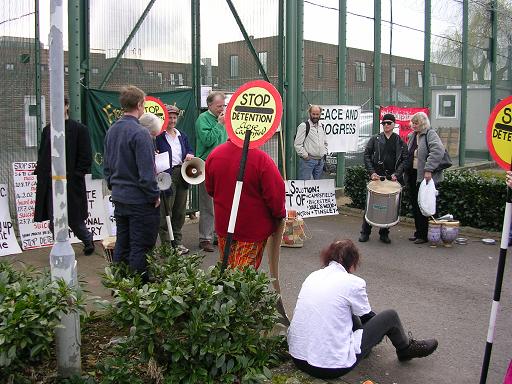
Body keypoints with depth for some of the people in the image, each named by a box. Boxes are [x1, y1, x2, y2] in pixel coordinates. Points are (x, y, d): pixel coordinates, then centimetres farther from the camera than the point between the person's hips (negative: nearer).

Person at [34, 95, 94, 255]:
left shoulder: (79, 129, -4)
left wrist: (69, 175, -12)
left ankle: (88, 239, 33)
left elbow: (86, 159, -6)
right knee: (54, 222, 3)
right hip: (51, 184, 4)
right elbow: (42, 156, 18)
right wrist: (41, 173, 3)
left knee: (74, 221, 4)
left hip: (71, 184, -4)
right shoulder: (47, 130, 11)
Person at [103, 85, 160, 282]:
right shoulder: (140, 133, -19)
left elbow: (106, 165, 15)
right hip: (140, 199, -8)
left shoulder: (112, 130, 7)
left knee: (122, 244, 17)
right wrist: (155, 196, -9)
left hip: (119, 197, 8)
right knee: (140, 247, 1)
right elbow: (146, 172, -20)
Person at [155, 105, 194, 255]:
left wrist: (190, 155, 1)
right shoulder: (158, 136, -6)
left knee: (180, 210, 12)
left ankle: (177, 241, 24)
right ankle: (167, 244, 5)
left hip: (182, 174, 7)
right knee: (166, 211, -3)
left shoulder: (182, 136, 16)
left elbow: (190, 151, 22)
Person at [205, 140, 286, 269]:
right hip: (253, 227, -4)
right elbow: (275, 193, -17)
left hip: (223, 224, 5)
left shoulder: (214, 155, -6)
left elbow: (210, 189, 9)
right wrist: (279, 214, 2)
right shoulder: (261, 159, -23)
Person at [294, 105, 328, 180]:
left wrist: (324, 153, 14)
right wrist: (305, 155, -13)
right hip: (308, 160, -7)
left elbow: (325, 142, 28)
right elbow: (297, 144, -11)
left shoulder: (321, 126, 15)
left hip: (320, 161, 7)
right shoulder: (304, 126, -7)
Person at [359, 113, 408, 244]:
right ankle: (365, 232, 7)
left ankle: (384, 233, 15)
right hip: (377, 177, -1)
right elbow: (367, 156, 3)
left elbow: (405, 159, 5)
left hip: (393, 178, 1)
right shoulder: (375, 139, 7)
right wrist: (371, 172, -9)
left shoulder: (400, 141, 9)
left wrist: (397, 174, -9)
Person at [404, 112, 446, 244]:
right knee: (415, 205, 12)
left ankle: (423, 235, 6)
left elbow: (438, 151, -23)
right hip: (412, 175, 8)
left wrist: (428, 170, -28)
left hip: (425, 176, -8)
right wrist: (405, 172, 14)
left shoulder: (430, 134, -8)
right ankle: (418, 232, 24)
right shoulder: (411, 136, 16)